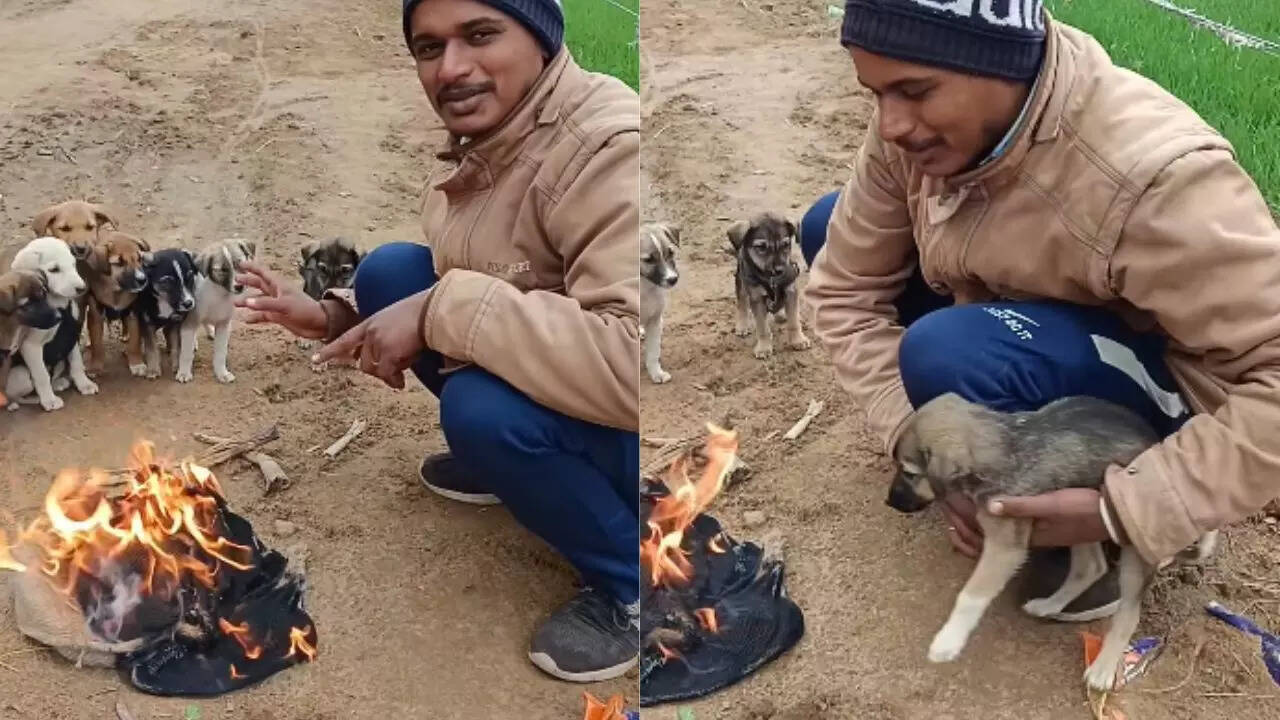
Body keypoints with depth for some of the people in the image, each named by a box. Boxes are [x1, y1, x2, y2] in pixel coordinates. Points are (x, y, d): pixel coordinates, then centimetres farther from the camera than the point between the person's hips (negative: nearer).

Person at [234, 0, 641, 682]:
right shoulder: (487, 136, -1)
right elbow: (431, 286, 15)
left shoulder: (612, 150, -29)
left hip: (620, 424, -8)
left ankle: (632, 587, -7)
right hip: (540, 388, 8)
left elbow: (632, 364, -42)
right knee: (389, 270, 0)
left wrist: (442, 310, -36)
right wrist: (331, 315, 1)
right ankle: (500, 464, 18)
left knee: (485, 406, -34)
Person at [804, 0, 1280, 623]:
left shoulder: (1153, 177, -36)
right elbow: (846, 285, -8)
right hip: (1034, 331, 7)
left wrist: (1126, 511, -34)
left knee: (951, 355, -35)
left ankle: (1102, 537, -8)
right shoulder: (922, 126, -16)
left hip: (1168, 389, -7)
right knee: (827, 226, -3)